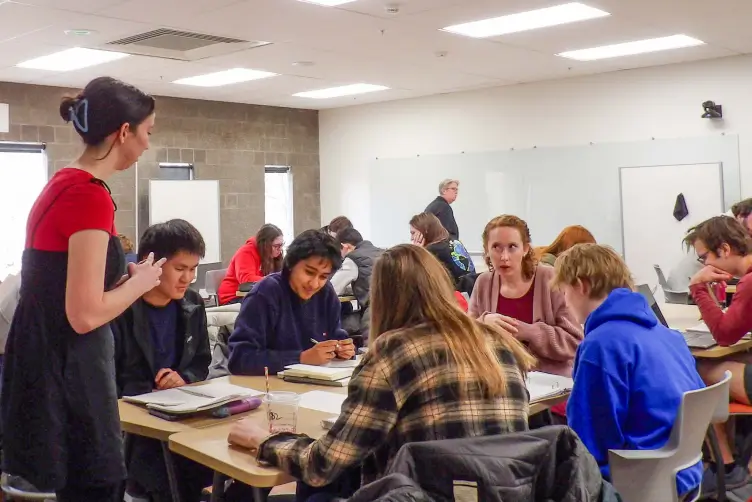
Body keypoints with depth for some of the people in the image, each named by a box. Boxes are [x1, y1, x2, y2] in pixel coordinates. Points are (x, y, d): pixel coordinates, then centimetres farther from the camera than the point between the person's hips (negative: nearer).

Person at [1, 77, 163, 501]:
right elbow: (85, 314, -23)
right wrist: (141, 282, -8)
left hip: (47, 363, 10)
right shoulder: (91, 195, -20)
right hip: (67, 372, -9)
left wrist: (126, 276, 12)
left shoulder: (62, 183, 9)